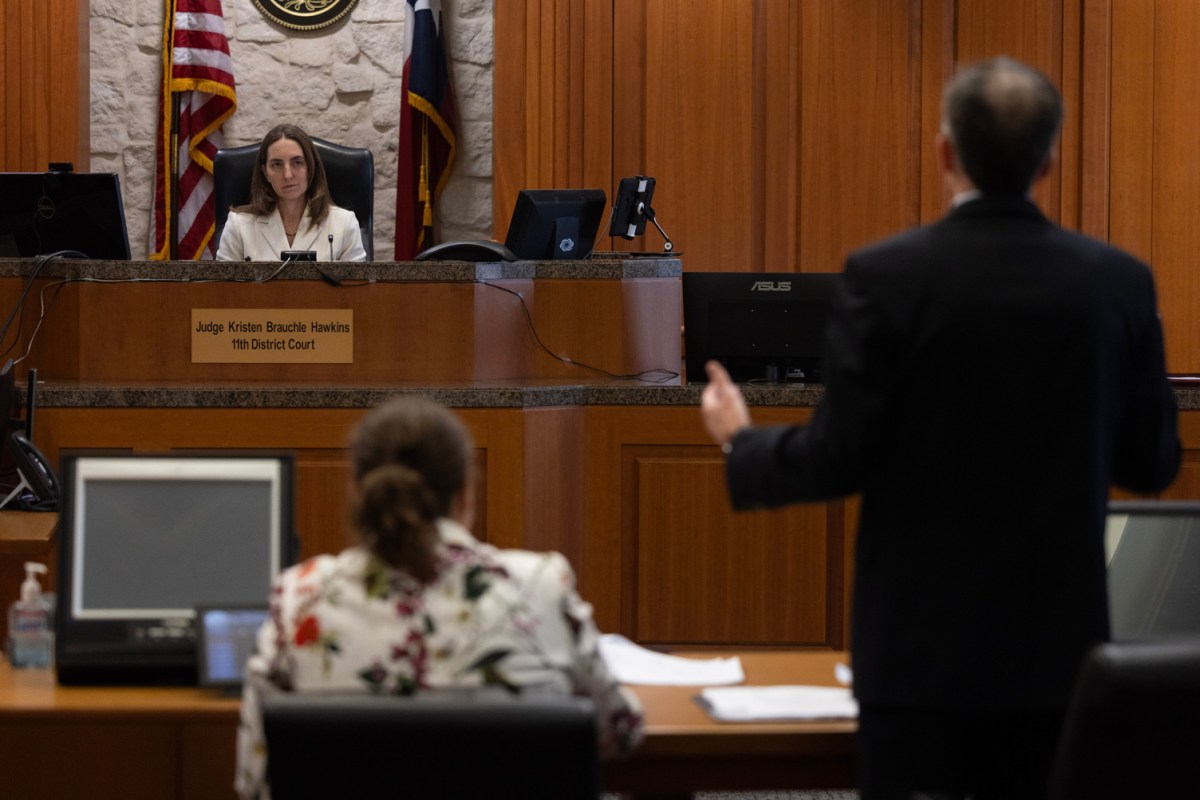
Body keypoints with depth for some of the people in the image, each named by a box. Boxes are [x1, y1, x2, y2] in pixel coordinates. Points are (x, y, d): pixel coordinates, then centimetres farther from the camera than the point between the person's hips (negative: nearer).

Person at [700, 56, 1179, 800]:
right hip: (1058, 645, 3)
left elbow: (838, 461, -10)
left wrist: (740, 443, 10)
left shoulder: (886, 275, -11)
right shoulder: (1119, 280, -2)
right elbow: (1152, 463, 4)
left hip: (921, 647, -3)